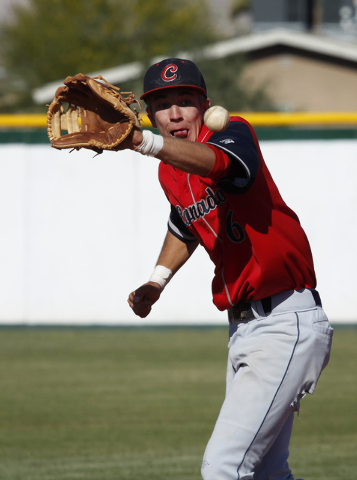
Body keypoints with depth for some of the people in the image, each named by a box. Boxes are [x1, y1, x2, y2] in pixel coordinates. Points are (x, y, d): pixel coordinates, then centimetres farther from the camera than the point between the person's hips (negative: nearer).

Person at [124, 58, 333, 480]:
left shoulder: (234, 133, -14)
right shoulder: (169, 174, 9)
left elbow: (212, 161, -40)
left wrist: (144, 143, -57)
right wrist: (157, 281, 15)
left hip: (287, 326, -9)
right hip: (242, 330, 9)